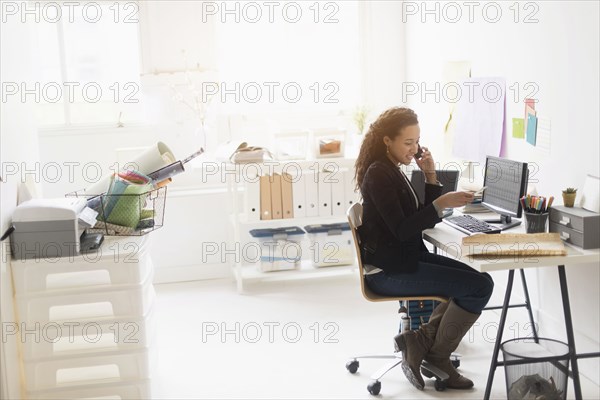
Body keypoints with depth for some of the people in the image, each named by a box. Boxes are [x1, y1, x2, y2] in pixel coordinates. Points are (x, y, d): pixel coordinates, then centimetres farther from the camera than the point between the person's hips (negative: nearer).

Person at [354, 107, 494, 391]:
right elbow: (402, 230, -22)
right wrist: (441, 203, -29)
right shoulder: (379, 174, -16)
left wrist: (430, 175, 2)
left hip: (404, 259, 10)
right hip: (389, 271, -10)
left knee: (478, 279, 6)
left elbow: (424, 219, 13)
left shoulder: (392, 170, 12)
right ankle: (436, 356, 3)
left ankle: (422, 342, 4)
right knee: (480, 286, -12)